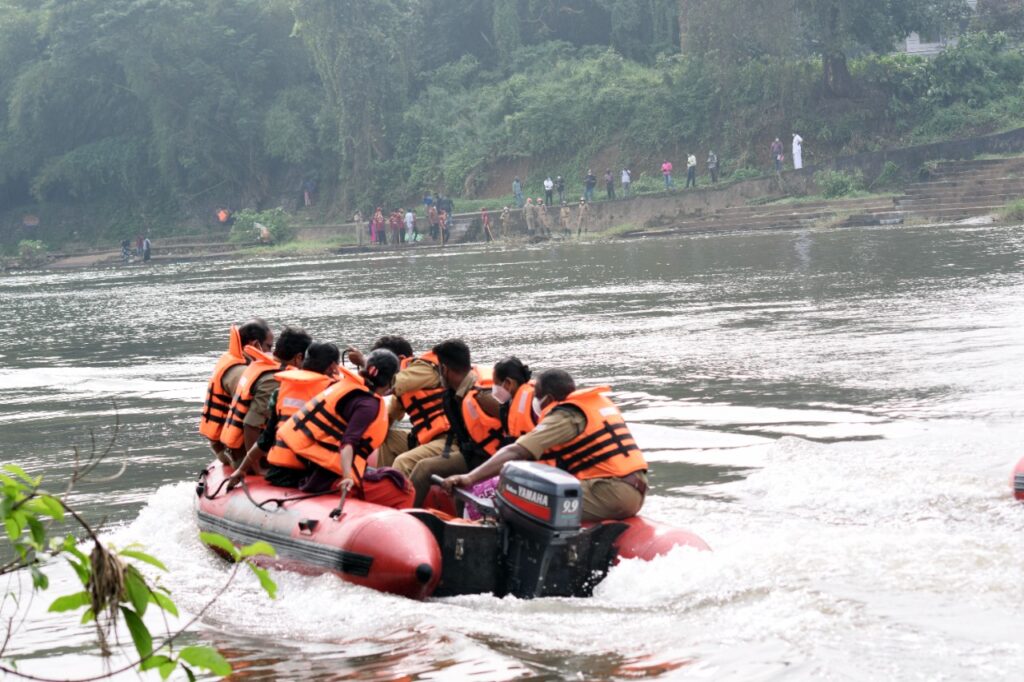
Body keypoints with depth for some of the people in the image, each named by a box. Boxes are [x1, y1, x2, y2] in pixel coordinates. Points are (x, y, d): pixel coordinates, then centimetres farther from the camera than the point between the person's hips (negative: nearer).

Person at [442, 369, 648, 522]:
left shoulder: (566, 416, -5)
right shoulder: (600, 401, 20)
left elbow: (517, 453, -14)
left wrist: (470, 478, -19)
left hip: (612, 493, -10)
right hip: (635, 492, 10)